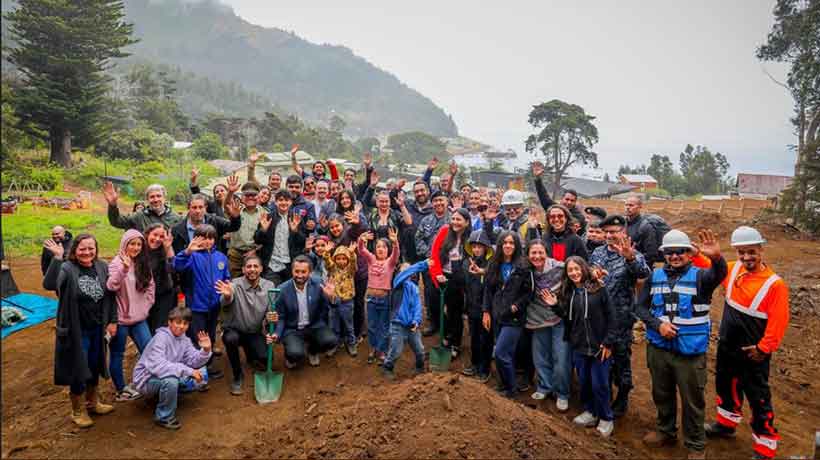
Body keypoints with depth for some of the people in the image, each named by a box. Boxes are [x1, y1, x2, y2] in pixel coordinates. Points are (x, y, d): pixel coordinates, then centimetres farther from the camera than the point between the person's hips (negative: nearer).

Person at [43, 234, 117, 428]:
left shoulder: (102, 267, -1)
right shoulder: (67, 268, -16)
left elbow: (110, 295, 6)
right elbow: (48, 284, -36)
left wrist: (112, 321, 4)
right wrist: (57, 258, -42)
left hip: (97, 329, 5)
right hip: (76, 331, -5)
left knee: (94, 367, 19)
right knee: (78, 371, 7)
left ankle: (93, 402, 40)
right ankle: (78, 411, 28)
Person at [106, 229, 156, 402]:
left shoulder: (143, 264, 7)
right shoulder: (117, 263, -10)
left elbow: (150, 287, 12)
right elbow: (111, 286, -25)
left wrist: (145, 308, 2)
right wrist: (124, 268, -37)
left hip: (139, 318, 5)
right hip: (120, 318, -5)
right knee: (117, 355, 8)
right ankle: (121, 390, 21)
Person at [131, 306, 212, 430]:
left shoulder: (184, 340, 0)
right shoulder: (160, 338, -23)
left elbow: (193, 361, -7)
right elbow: (158, 366, -35)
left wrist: (205, 350, -28)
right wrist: (187, 371, -38)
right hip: (146, 379, -7)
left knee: (200, 373, -4)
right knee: (170, 381, -37)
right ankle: (164, 417, -12)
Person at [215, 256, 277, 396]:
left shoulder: (269, 286, -8)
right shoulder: (235, 284, -19)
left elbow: (270, 310, -8)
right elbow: (225, 303, -38)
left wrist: (271, 317, -33)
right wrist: (227, 296, -63)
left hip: (255, 332, 3)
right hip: (233, 329, -2)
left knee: (265, 360, -16)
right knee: (231, 339, -36)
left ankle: (250, 354, 26)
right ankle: (237, 376, -9)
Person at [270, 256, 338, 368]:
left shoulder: (318, 285, -10)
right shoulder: (282, 290, -12)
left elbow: (325, 310, -4)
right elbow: (280, 317, -2)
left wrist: (330, 296, -25)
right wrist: (277, 334, -20)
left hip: (314, 326, 2)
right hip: (292, 329, -2)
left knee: (331, 340, -24)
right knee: (296, 353, -30)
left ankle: (311, 350, 12)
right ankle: (290, 354, 11)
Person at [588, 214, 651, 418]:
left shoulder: (633, 256, -10)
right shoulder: (597, 253, 6)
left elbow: (644, 273, -30)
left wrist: (630, 258, -51)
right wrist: (591, 273, -13)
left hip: (621, 318, -5)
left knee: (621, 358, 8)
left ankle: (622, 399, 26)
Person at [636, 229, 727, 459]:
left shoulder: (699, 276, -8)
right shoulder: (655, 276, 2)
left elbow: (718, 275, -31)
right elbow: (641, 306, 5)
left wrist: (716, 258, -53)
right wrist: (658, 324, -12)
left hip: (690, 351, -3)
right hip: (658, 347, 4)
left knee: (692, 399, 10)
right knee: (662, 394, 21)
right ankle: (665, 430, 43)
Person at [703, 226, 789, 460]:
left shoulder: (774, 284, -20)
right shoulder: (733, 269, -3)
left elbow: (778, 322, -18)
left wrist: (763, 348, -15)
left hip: (752, 354, -6)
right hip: (726, 347, 6)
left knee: (759, 399, 6)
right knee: (726, 386, 23)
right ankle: (726, 424, 45)